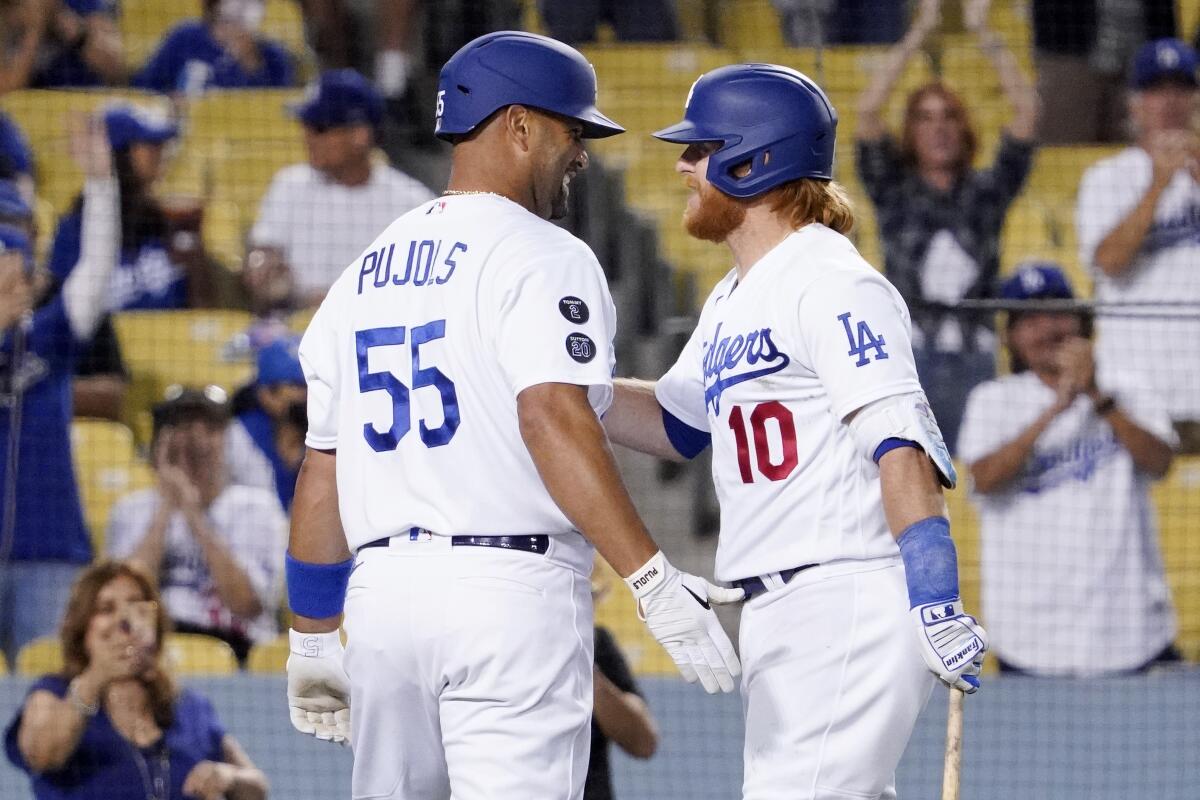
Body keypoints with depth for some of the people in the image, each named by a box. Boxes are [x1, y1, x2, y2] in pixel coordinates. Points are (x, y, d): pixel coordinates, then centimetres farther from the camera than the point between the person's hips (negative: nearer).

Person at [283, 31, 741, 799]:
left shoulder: (366, 274, 18)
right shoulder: (540, 256, -4)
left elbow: (322, 469, 19)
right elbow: (553, 420, -19)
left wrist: (313, 641, 25)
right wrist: (656, 582, -24)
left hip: (381, 592, 7)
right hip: (509, 592, -7)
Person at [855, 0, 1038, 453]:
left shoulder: (987, 192, 11)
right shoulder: (894, 191, 8)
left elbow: (1026, 109, 5)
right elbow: (868, 110, -3)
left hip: (974, 360, 2)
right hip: (907, 359, -2)